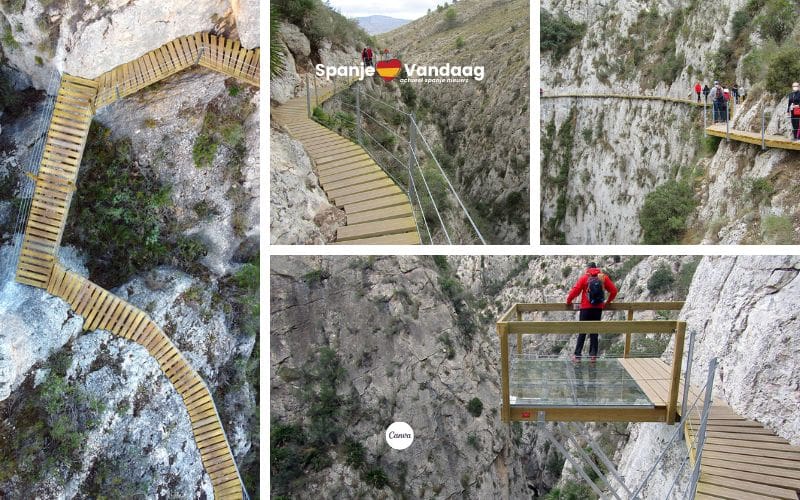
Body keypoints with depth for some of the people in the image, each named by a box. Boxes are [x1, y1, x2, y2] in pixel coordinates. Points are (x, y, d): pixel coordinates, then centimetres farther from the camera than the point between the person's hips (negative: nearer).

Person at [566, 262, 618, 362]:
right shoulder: (604, 277, 3)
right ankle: (593, 355, 8)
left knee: (582, 332, 3)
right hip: (598, 308, 2)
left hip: (586, 308, -2)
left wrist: (568, 301, 6)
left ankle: (577, 355, 1)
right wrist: (608, 301, 18)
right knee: (594, 331, 10)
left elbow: (575, 291, -9)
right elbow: (614, 290, 3)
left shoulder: (584, 277, -4)